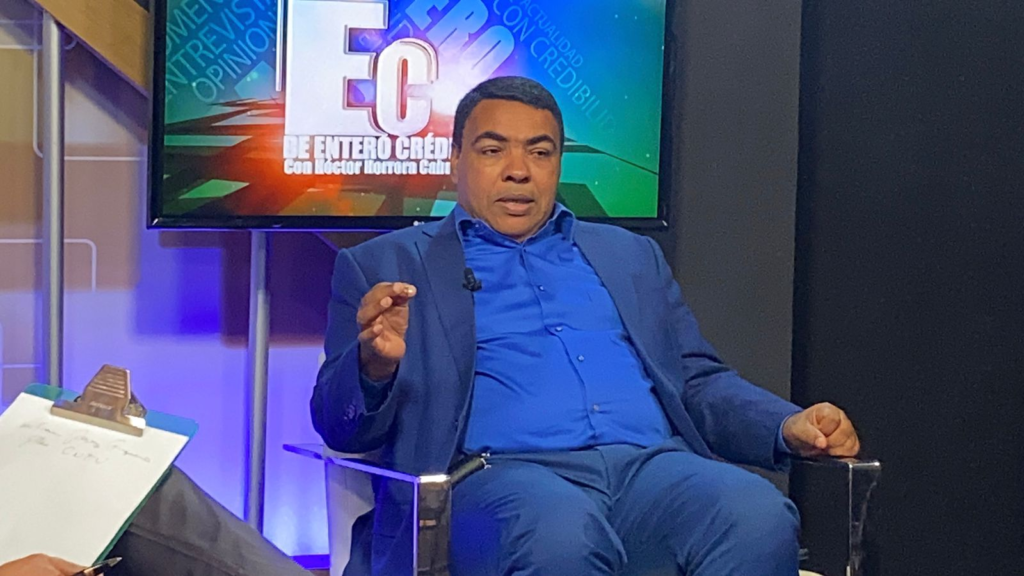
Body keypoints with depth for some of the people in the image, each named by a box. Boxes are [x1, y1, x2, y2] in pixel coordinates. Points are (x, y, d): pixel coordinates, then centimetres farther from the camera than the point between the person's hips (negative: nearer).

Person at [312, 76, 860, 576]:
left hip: (651, 463, 4)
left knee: (760, 516, -30)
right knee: (560, 531, -40)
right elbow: (338, 425, 9)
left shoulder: (630, 256, 28)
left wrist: (789, 426, 5)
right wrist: (376, 365, -16)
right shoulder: (384, 265, 17)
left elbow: (698, 382, 27)